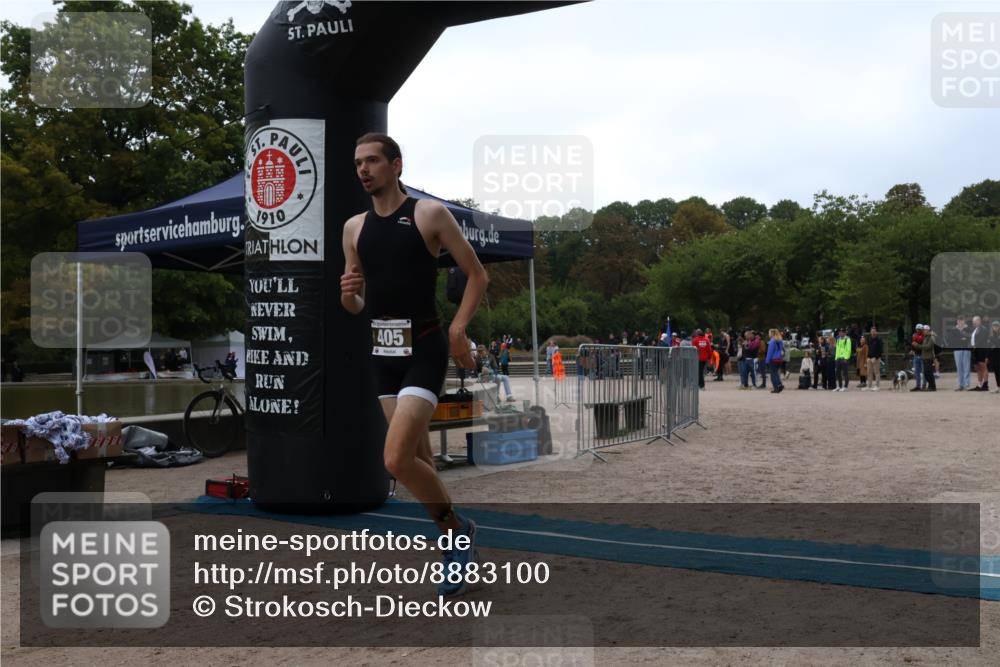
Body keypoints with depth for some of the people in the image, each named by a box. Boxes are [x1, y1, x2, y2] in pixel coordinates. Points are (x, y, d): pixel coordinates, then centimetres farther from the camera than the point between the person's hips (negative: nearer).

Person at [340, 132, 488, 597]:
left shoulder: (430, 214, -4)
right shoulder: (354, 228, 11)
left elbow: (477, 275, 0)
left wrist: (457, 329, -13)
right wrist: (348, 292, -6)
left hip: (424, 349, -6)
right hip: (382, 352, 6)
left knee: (397, 460, -17)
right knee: (419, 462, 11)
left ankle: (459, 530, 7)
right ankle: (455, 543, 27)